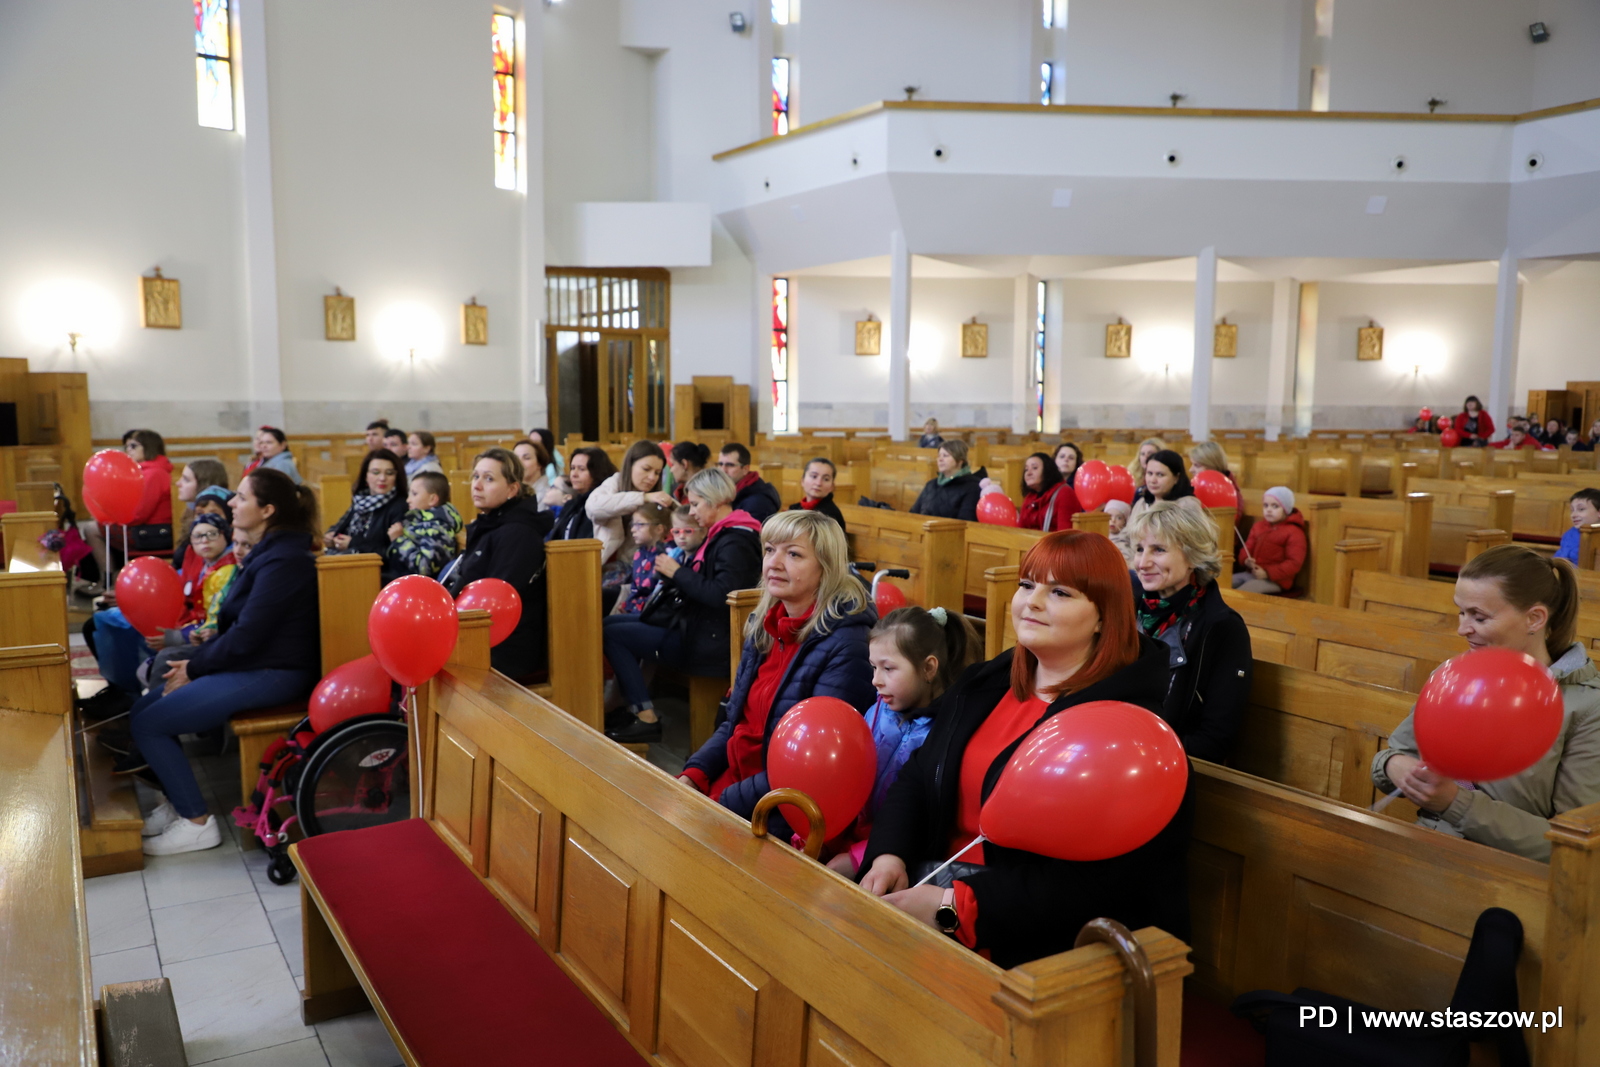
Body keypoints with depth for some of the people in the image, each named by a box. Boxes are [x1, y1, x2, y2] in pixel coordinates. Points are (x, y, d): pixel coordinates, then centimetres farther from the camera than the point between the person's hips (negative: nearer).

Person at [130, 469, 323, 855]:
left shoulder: (282, 561, -20)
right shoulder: (267, 551, 12)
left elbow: (244, 637, -21)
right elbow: (235, 624, 17)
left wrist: (194, 669, -8)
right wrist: (194, 660, 5)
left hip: (272, 673, -10)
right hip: (250, 663, 10)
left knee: (148, 723, -10)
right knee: (143, 708, 8)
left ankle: (197, 823, -1)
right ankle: (175, 801, 17)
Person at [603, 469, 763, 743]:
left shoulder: (735, 543, -19)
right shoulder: (720, 535, 12)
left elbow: (720, 595, -29)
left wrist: (677, 573, -18)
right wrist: (669, 573, 3)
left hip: (709, 641, -11)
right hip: (694, 624, 11)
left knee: (612, 635, -10)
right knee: (609, 623, 12)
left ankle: (646, 719, -6)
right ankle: (635, 708, 12)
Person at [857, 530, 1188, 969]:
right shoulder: (986, 684, 11)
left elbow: (1095, 878, -21)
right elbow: (917, 777, 13)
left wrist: (956, 906, -24)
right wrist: (888, 854, -7)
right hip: (937, 875, 7)